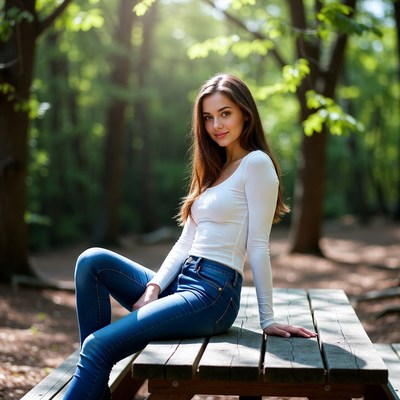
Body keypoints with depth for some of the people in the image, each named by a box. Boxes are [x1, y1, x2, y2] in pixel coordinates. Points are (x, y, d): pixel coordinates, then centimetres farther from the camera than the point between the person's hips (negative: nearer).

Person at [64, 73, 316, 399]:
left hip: (214, 293, -8)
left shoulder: (256, 163, -6)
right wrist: (153, 287, -2)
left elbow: (258, 246, -9)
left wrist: (267, 319, -8)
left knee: (99, 347, -20)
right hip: (180, 281, 8)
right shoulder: (214, 170, 20)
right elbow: (185, 242, 13)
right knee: (92, 261, -11)